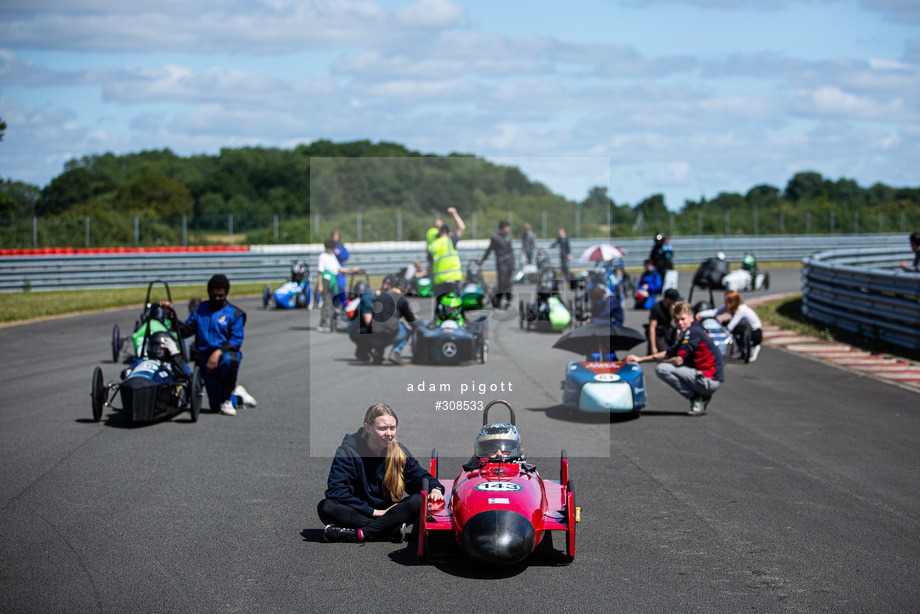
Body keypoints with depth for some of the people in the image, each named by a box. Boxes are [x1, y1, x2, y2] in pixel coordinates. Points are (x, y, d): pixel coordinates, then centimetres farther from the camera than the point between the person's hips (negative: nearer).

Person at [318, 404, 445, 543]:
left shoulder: (400, 452, 1)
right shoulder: (348, 451, -10)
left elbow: (421, 476, 5)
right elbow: (336, 490, -18)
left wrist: (435, 489, -21)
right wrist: (374, 512, -21)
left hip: (389, 511, 2)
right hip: (357, 513, -2)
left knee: (417, 501, -27)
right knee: (326, 507, -32)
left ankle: (359, 534, -34)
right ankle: (392, 531, -35)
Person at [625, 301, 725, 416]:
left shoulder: (692, 332, -13)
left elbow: (678, 360, -18)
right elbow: (668, 353, 21)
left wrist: (659, 360, 2)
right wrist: (640, 359, 18)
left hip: (709, 380, -10)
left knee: (661, 369, -17)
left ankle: (698, 399, -9)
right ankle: (700, 396, 12)